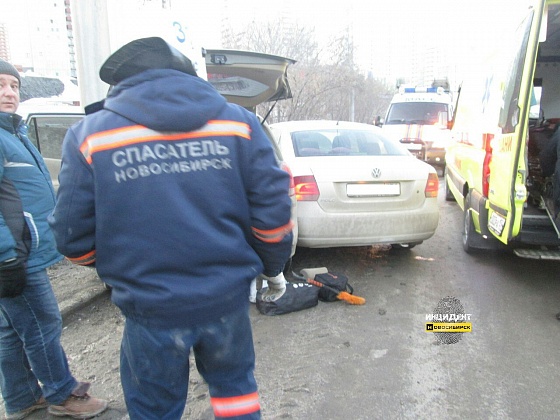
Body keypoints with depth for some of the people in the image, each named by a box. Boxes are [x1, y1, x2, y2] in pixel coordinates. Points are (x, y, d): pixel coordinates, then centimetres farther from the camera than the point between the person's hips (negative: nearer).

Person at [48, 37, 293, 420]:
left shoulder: (90, 135, -6)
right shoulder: (238, 122, -3)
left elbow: (74, 237, -3)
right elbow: (272, 213, -6)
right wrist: (274, 269, 12)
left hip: (151, 308, -1)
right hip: (228, 298, 2)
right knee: (235, 385, 28)